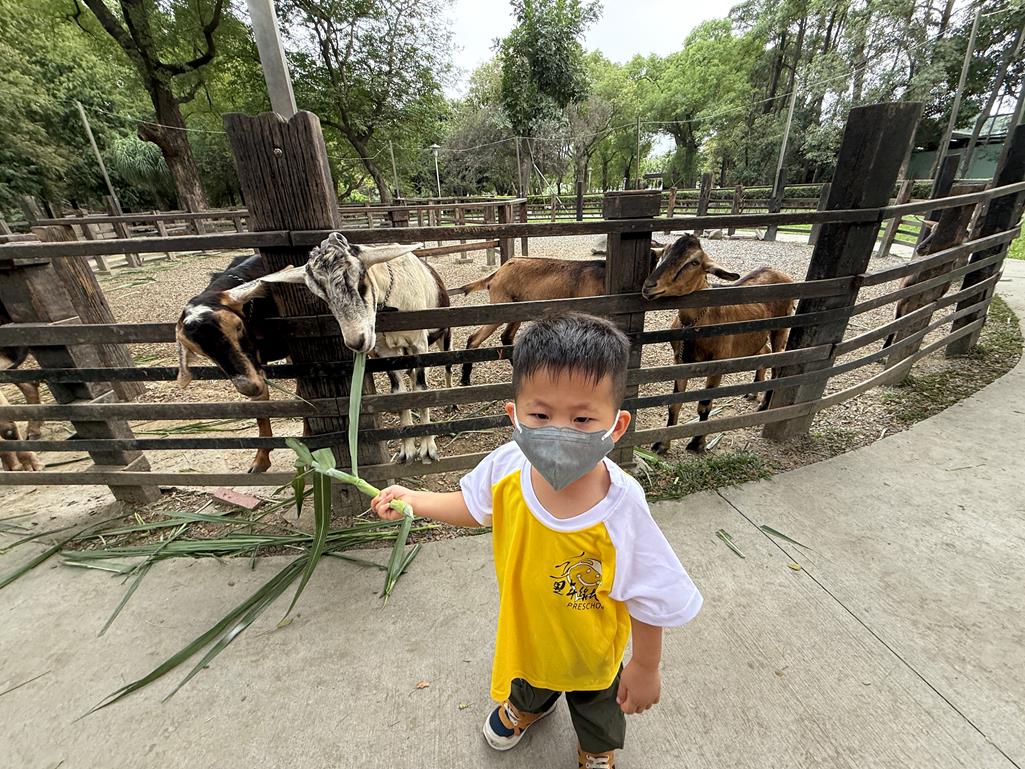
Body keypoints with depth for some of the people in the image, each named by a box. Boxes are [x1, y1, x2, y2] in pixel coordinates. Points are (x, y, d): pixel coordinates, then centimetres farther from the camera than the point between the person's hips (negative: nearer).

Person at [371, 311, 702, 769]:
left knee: (597, 705, 33)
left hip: (591, 647, -3)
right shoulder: (506, 466, -31)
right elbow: (475, 506, -6)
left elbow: (649, 599, -23)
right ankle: (527, 705, 76)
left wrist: (646, 667, -9)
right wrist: (414, 500, -14)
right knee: (525, 677, 38)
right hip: (524, 625, 3)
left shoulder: (620, 508, -42)